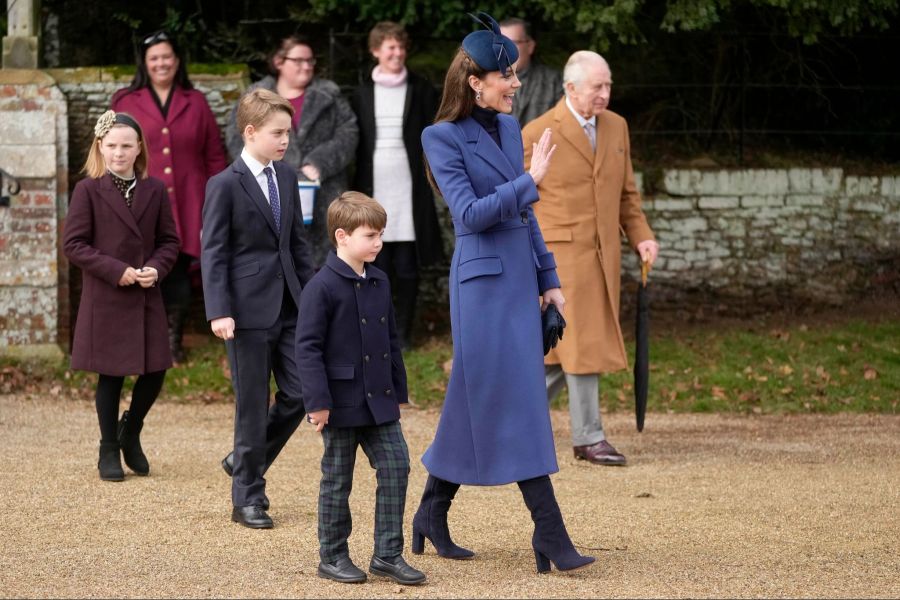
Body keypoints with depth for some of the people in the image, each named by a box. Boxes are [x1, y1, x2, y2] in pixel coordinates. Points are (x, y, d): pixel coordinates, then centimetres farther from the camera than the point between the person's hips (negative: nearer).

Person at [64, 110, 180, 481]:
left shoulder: (154, 190, 5)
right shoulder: (88, 190, -5)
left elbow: (169, 241, 9)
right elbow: (73, 244, -7)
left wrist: (156, 268, -12)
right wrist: (117, 270, -15)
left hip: (147, 297, 3)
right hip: (105, 298, -3)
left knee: (155, 371, 2)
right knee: (110, 375, 3)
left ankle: (130, 432, 28)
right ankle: (109, 451, 18)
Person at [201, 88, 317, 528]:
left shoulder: (287, 178, 10)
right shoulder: (225, 186, -9)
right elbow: (213, 252, -11)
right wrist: (219, 311, -19)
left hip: (289, 307, 6)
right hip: (249, 310, -6)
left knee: (299, 394, 3)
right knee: (253, 405, 0)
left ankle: (247, 462, 25)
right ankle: (247, 498, 12)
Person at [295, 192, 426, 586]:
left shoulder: (379, 282, 9)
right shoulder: (322, 287, -13)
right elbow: (308, 347, -15)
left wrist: (398, 391, 17)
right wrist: (318, 401, -19)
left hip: (379, 401, 7)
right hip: (341, 402, -6)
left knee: (396, 467, 1)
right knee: (337, 479, 4)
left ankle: (388, 555, 8)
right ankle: (332, 557, 16)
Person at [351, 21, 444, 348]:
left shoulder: (420, 90, 3)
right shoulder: (363, 93, 8)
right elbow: (354, 142, 10)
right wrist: (355, 190, 6)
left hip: (409, 190, -1)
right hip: (374, 190, 1)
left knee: (406, 265, 1)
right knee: (379, 265, 2)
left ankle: (403, 331, 9)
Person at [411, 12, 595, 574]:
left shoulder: (509, 127, 12)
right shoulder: (444, 138, -9)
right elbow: (470, 213, -17)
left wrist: (549, 278, 16)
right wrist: (530, 180, -22)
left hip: (521, 279, 7)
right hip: (482, 280, -7)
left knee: (476, 404, 11)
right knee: (517, 405, -8)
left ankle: (433, 514, 23)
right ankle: (550, 534, -8)